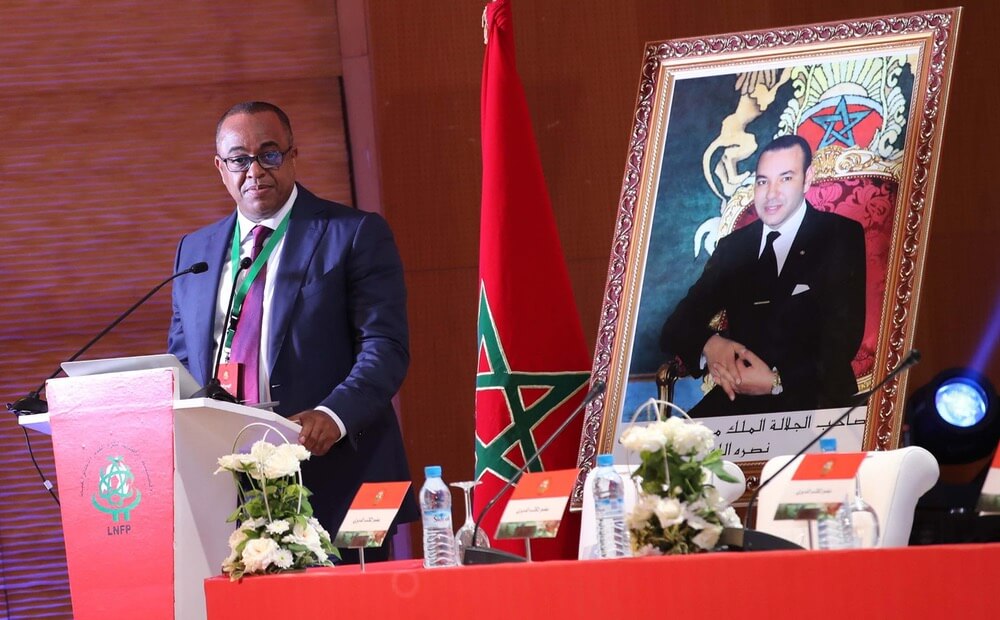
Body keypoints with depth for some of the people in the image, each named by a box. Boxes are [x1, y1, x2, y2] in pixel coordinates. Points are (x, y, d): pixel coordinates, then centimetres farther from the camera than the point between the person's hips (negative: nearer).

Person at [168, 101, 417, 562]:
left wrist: (333, 415, -24)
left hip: (334, 485, -3)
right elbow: (182, 363, 21)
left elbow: (385, 347, -6)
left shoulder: (356, 235, 2)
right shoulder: (194, 251, 18)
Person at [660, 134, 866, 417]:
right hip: (737, 402, 4)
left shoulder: (841, 237, 3)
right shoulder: (733, 246, 16)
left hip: (814, 403, -3)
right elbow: (676, 327, 10)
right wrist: (709, 345, -14)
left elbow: (843, 338, -6)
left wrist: (777, 381, -19)